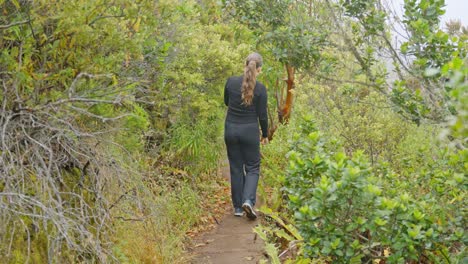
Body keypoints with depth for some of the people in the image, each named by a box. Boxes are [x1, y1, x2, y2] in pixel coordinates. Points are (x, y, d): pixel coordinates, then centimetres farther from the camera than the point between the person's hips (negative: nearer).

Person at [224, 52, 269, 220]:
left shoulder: (231, 81, -4)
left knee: (236, 168, 12)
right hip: (250, 131, -2)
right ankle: (248, 201, -11)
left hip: (231, 129, 3)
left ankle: (238, 207, 15)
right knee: (252, 168, 11)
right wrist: (265, 135, 8)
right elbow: (262, 115, -5)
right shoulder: (260, 88, -11)